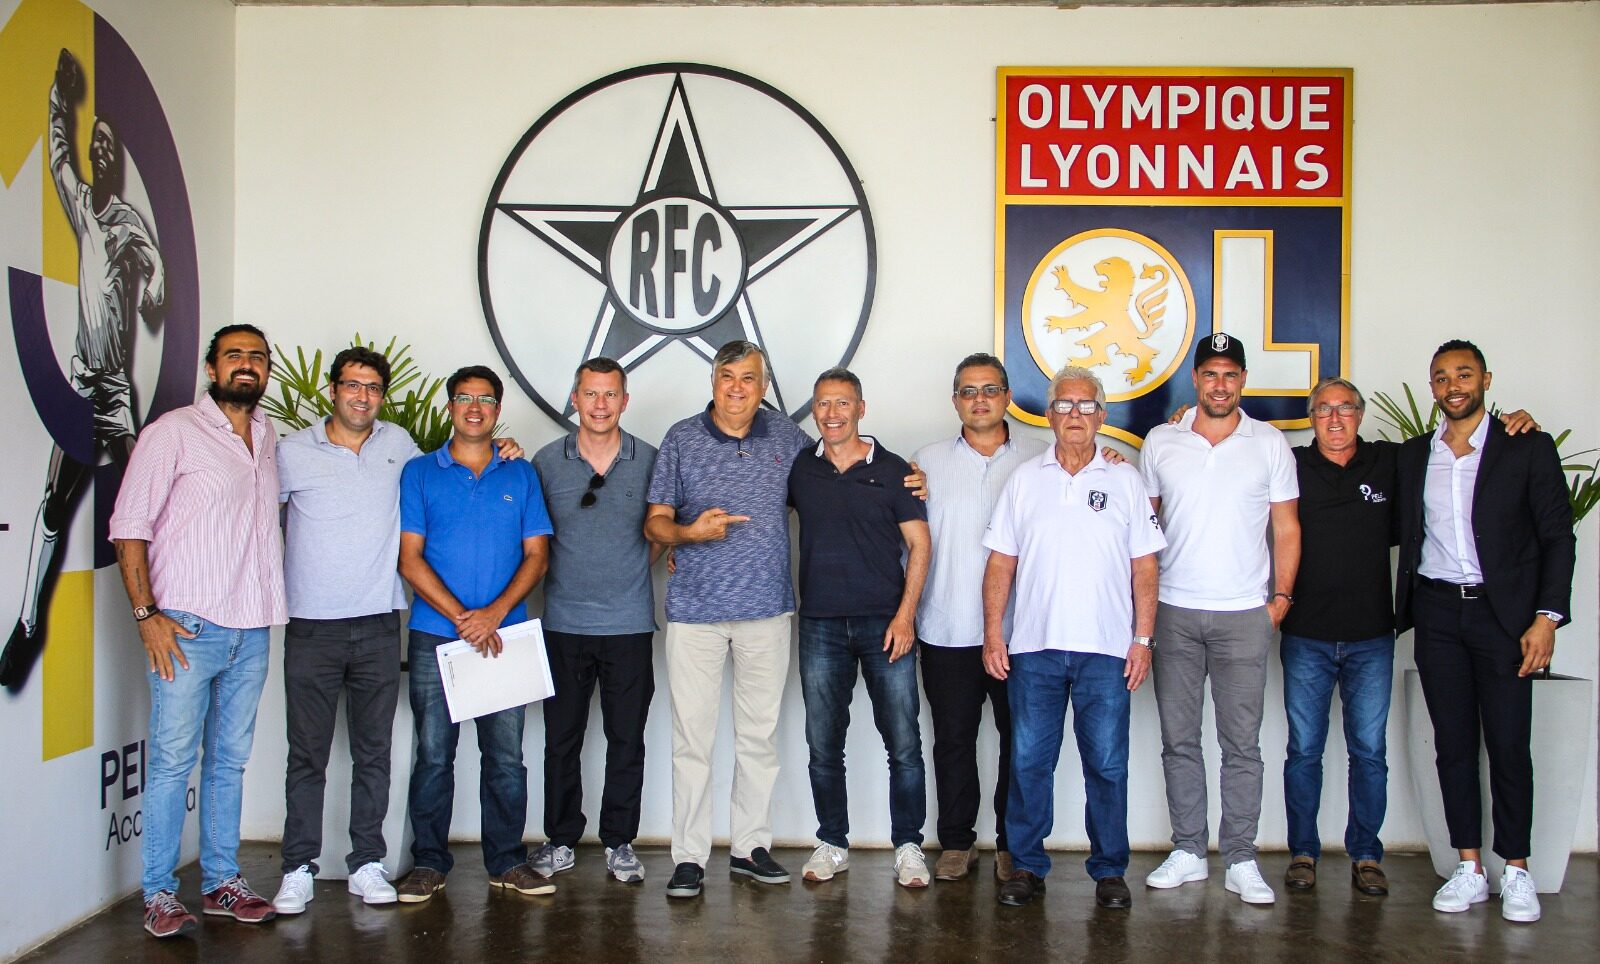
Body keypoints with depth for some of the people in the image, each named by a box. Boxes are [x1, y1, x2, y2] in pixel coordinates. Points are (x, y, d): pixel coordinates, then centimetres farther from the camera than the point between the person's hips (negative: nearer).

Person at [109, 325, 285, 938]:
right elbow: (129, 526, -6)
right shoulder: (173, 431, -4)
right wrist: (147, 613, -14)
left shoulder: (269, 438, 14)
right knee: (172, 761, -2)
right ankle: (159, 895, 8)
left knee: (229, 760, 11)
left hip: (251, 631, 5)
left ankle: (222, 882, 20)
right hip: (186, 627, -5)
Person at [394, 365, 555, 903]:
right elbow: (410, 558, 0)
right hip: (435, 635, -1)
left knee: (506, 756, 4)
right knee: (433, 753, 2)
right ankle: (429, 864, 13)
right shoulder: (420, 472, 6)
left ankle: (507, 862, 14)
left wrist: (496, 612, -10)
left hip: (504, 634, 1)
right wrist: (461, 617, -10)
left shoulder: (521, 475, 11)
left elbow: (537, 554, 5)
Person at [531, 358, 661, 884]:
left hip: (630, 624, 0)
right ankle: (560, 839, 22)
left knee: (627, 738, 6)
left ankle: (619, 841, 19)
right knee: (561, 737, 7)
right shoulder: (546, 461, 3)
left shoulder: (649, 460, 1)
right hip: (564, 623, 1)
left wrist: (633, 567, 3)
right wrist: (556, 577, 2)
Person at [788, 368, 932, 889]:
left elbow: (918, 544, 1)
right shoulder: (799, 468, 8)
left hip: (885, 623, -2)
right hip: (820, 625, 2)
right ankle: (832, 844, 21)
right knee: (823, 744, 7)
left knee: (903, 744, -1)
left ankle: (908, 847, 12)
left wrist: (906, 614, -8)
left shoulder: (892, 469, 2)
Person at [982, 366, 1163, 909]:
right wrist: (993, 633, 1)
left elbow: (1144, 568, 6)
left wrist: (1143, 640, -1)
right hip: (1034, 647, 1)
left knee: (1107, 764, 4)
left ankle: (1110, 870, 16)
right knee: (1029, 761, 5)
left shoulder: (1125, 481, 8)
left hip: (1106, 651, -1)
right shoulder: (1025, 479, 9)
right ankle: (1028, 866, 16)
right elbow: (1001, 563, 8)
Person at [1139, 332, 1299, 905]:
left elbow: (1286, 529, 7)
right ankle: (1188, 852, 17)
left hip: (1244, 615, -1)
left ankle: (1241, 860, 11)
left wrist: (1281, 597, -2)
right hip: (1173, 613, 1)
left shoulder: (1270, 444, 4)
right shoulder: (1160, 443, 6)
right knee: (1178, 739, 7)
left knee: (1242, 743, 2)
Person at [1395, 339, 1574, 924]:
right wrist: (1405, 608, 4)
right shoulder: (1413, 456, 9)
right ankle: (1469, 869, 14)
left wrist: (1546, 617, -9)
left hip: (1502, 612, -3)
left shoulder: (1528, 449, 0)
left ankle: (1516, 871, 12)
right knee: (1453, 742, 6)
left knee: (1509, 744, 0)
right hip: (1436, 612, 3)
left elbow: (1557, 537, -1)